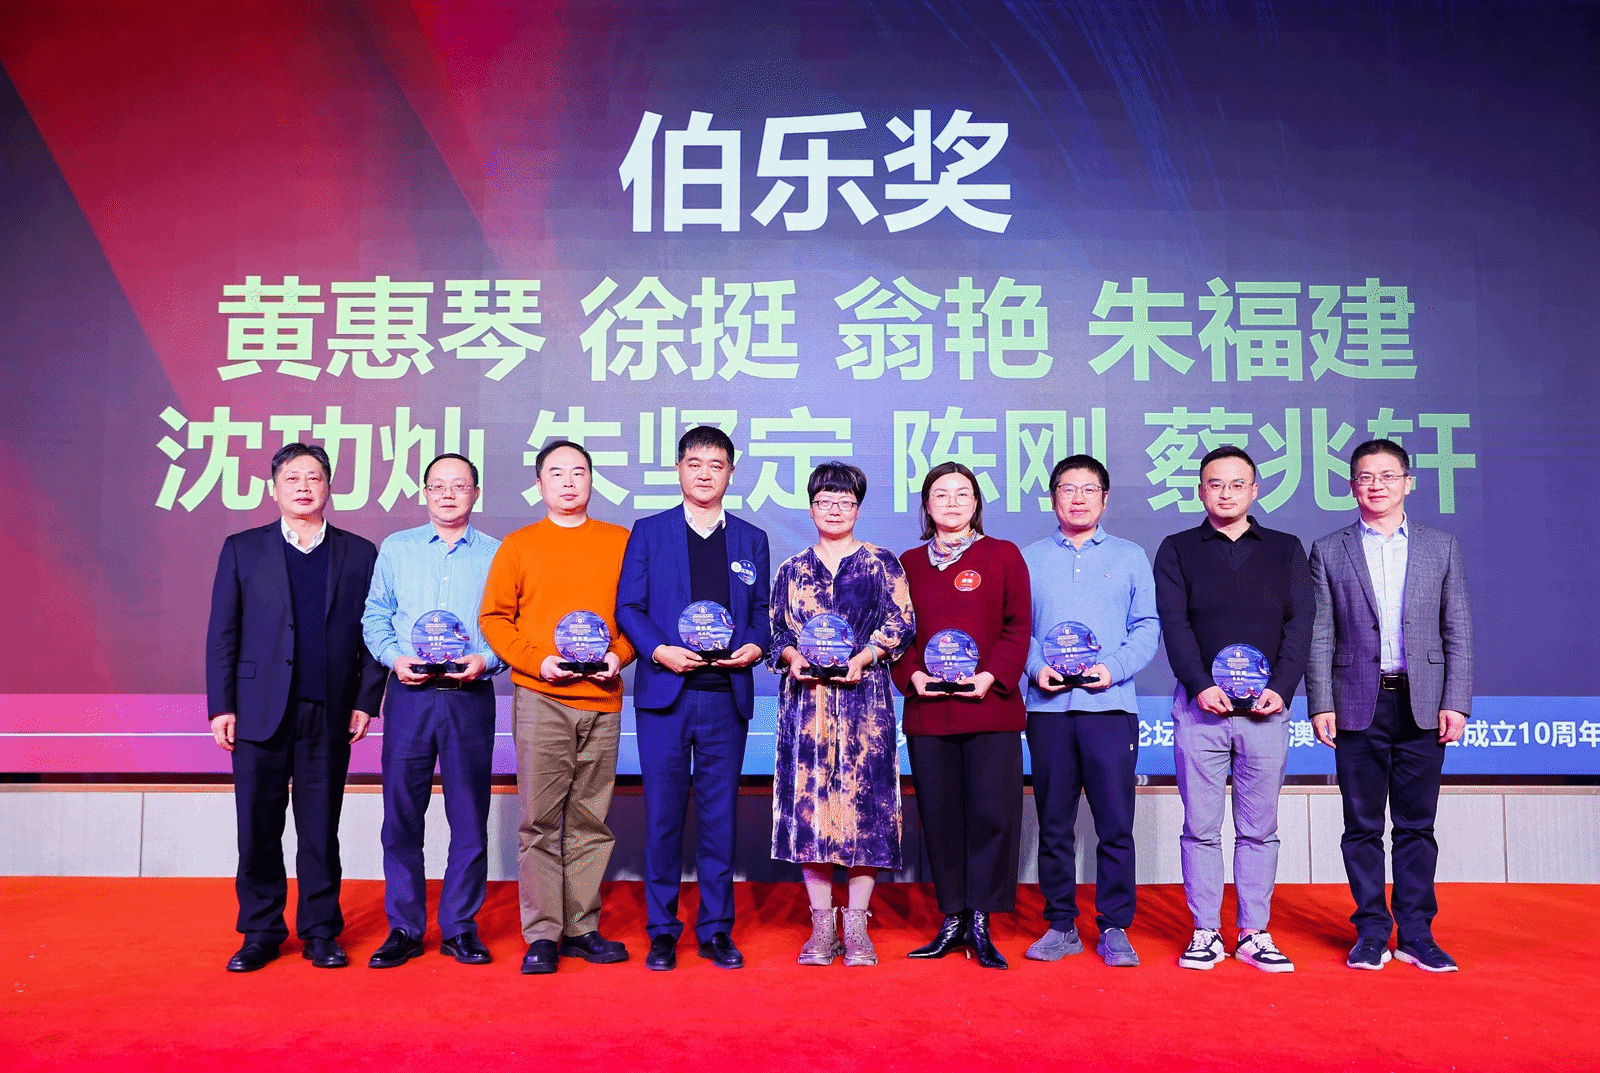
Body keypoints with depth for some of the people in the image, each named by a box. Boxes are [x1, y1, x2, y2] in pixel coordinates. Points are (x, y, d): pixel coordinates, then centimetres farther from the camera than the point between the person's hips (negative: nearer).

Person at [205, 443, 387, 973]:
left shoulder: (360, 554, 7)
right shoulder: (242, 549, 7)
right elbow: (222, 633, 5)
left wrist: (366, 701, -2)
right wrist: (220, 705, -2)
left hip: (329, 713, 0)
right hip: (260, 710, 0)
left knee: (321, 828, 7)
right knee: (258, 827, 6)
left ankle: (321, 931, 18)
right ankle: (261, 932, 19)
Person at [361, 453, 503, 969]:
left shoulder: (497, 555, 7)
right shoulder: (396, 548, 12)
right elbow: (375, 616, 11)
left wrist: (486, 659, -12)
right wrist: (395, 657, -6)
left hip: (470, 696, -1)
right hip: (409, 694, 1)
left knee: (470, 816, 3)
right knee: (401, 813, 2)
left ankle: (460, 927, 15)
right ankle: (403, 928, 14)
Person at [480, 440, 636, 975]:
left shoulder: (621, 542, 10)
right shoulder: (517, 545, 7)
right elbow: (494, 617, 5)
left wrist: (619, 655, -5)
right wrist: (537, 660, -8)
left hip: (602, 698, 2)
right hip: (540, 698, -1)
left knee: (590, 820, 6)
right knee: (540, 820, -1)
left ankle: (581, 927, 16)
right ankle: (542, 935, 6)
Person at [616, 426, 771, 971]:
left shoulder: (751, 539, 13)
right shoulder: (648, 532, 7)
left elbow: (763, 612, 13)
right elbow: (628, 606, 3)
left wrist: (755, 645, -8)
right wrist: (660, 650, -13)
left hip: (727, 695, 2)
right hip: (664, 692, -1)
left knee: (719, 814, 6)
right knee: (662, 814, 2)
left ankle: (716, 930, 18)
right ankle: (662, 931, 15)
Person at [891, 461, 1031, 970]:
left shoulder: (1003, 555, 8)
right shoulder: (908, 563, 14)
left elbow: (1018, 626, 3)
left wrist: (991, 676, -11)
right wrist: (913, 674, -6)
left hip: (991, 706, -2)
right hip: (926, 710, 2)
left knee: (992, 810, -5)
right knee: (940, 814, 5)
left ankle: (980, 922, 5)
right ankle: (953, 919, 16)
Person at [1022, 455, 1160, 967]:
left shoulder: (1130, 556, 11)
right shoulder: (1030, 558, 12)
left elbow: (1147, 627, 5)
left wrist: (1113, 667, -10)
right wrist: (1036, 667, -9)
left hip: (1110, 704, -1)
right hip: (1048, 705, 1)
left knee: (1116, 823, -1)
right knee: (1054, 823, 6)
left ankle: (1114, 928, 11)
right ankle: (1061, 925, 17)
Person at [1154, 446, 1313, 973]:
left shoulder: (1286, 549, 12)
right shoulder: (1177, 550, 8)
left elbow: (1300, 624, 3)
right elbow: (1174, 625, -2)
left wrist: (1281, 688, -10)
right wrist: (1202, 685, -15)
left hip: (1266, 708, 1)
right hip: (1200, 706, -1)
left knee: (1259, 828, 6)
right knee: (1201, 826, 3)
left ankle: (1255, 934, 15)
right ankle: (1206, 933, 11)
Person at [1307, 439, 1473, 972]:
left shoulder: (1442, 547, 9)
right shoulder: (1328, 551, 6)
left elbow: (1458, 632, 6)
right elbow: (1319, 637, 3)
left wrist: (1456, 702, -2)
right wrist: (1320, 704, -4)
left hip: (1422, 705, 1)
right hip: (1358, 706, -1)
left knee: (1416, 825, 6)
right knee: (1362, 827, 5)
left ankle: (1416, 933, 17)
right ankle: (1371, 932, 15)